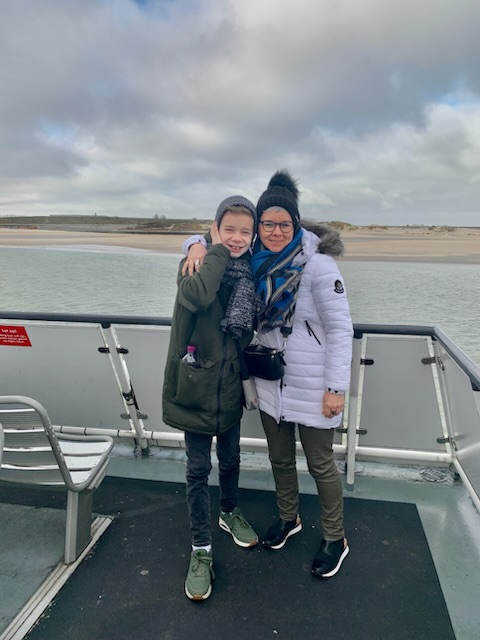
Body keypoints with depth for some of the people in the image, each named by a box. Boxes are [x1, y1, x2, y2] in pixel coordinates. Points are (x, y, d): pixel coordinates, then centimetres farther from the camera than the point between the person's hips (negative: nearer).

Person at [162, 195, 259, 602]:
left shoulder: (250, 272, 2)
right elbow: (197, 296, -35)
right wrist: (218, 250, -23)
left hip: (230, 384, 4)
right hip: (196, 383, -4)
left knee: (230, 458, 21)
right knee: (199, 468, 7)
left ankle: (229, 513, 48)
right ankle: (201, 550, 23)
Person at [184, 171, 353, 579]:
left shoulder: (317, 263, -17)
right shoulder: (255, 258, -1)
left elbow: (340, 327, -15)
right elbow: (217, 237, 13)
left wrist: (337, 387, -17)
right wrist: (198, 245, -12)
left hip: (312, 386, -5)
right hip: (270, 380, 6)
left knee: (320, 463, 11)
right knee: (280, 457, 22)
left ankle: (335, 540, 35)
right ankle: (288, 519, 47)